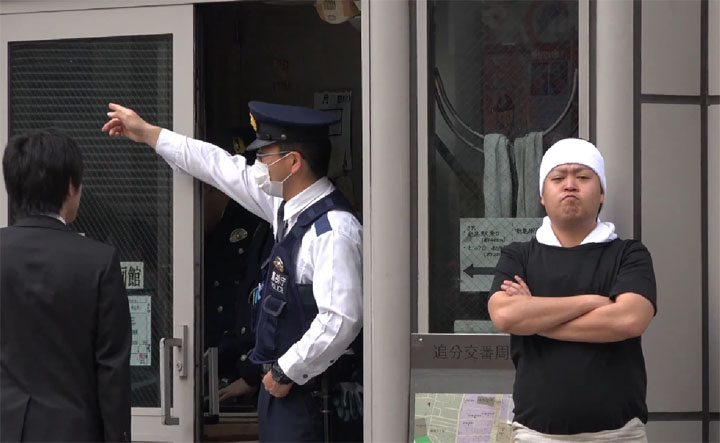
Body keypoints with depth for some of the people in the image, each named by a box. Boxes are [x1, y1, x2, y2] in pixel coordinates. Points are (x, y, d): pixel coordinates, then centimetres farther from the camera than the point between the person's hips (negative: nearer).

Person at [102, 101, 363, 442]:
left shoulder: (333, 231, -21)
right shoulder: (288, 208, 7)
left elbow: (341, 320, -27)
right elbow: (226, 170, 19)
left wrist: (285, 373, -16)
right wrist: (147, 133, 27)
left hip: (306, 392, -9)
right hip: (281, 385, 9)